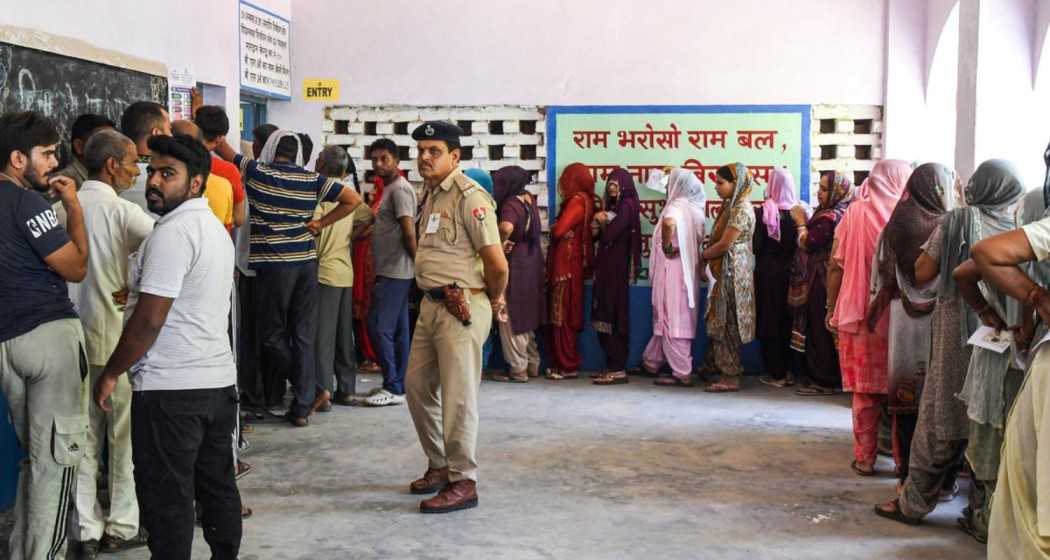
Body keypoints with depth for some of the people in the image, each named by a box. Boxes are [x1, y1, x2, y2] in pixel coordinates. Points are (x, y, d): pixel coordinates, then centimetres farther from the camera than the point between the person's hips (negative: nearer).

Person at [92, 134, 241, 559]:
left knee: (167, 498, -1)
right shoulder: (215, 228, 14)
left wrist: (110, 373, -9)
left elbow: (148, 321, -19)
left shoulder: (172, 232, -16)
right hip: (219, 380, 10)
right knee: (217, 485, 16)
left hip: (170, 389, -9)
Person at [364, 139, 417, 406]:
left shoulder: (399, 189, -13)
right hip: (390, 271, 10)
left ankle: (393, 387, -6)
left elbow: (409, 233, -18)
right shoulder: (389, 188, 19)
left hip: (395, 272, -10)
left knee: (379, 327, -10)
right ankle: (399, 386, 15)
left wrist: (417, 263, -10)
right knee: (398, 330, 11)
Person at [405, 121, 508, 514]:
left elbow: (497, 263, -19)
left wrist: (494, 300, -4)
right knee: (417, 386, 16)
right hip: (432, 305, 10)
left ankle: (463, 482, 9)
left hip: (462, 309, -10)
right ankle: (439, 465, 31)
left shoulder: (468, 197, -16)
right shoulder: (431, 195, 14)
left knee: (458, 397, -3)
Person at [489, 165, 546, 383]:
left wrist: (502, 243, -20)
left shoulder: (511, 204, -18)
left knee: (511, 317, 1)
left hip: (515, 263, -9)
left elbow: (506, 227, -39)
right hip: (532, 261, 9)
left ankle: (518, 369, 6)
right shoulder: (529, 198, 6)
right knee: (526, 315, 19)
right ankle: (533, 364, 25)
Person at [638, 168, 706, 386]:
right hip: (687, 271, 9)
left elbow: (669, 223, -37)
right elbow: (699, 239, 17)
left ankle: (682, 374, 0)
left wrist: (667, 247, -23)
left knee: (672, 322, -3)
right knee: (665, 319, 18)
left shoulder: (677, 205, -14)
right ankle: (651, 364, 29)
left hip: (673, 272, -9)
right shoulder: (694, 209, 12)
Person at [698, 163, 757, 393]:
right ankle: (713, 367, 25)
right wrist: (707, 255, -1)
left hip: (733, 272, -9)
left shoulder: (741, 210, -17)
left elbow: (724, 245, -18)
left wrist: (703, 256, -4)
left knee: (727, 323, -4)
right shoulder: (731, 206, 13)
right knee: (719, 321, 15)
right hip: (724, 272, 9)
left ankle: (731, 378, 2)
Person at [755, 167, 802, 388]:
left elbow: (756, 246, -10)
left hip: (768, 272, -3)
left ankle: (776, 373, 8)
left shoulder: (763, 212, -12)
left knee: (769, 320, 6)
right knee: (788, 320, 14)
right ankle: (790, 371, 19)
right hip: (790, 271, 3)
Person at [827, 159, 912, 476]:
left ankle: (865, 458, 10)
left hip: (859, 315, 1)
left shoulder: (855, 213, -1)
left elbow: (836, 266, -1)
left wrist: (832, 308, 7)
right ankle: (903, 458, 15)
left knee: (865, 390, 7)